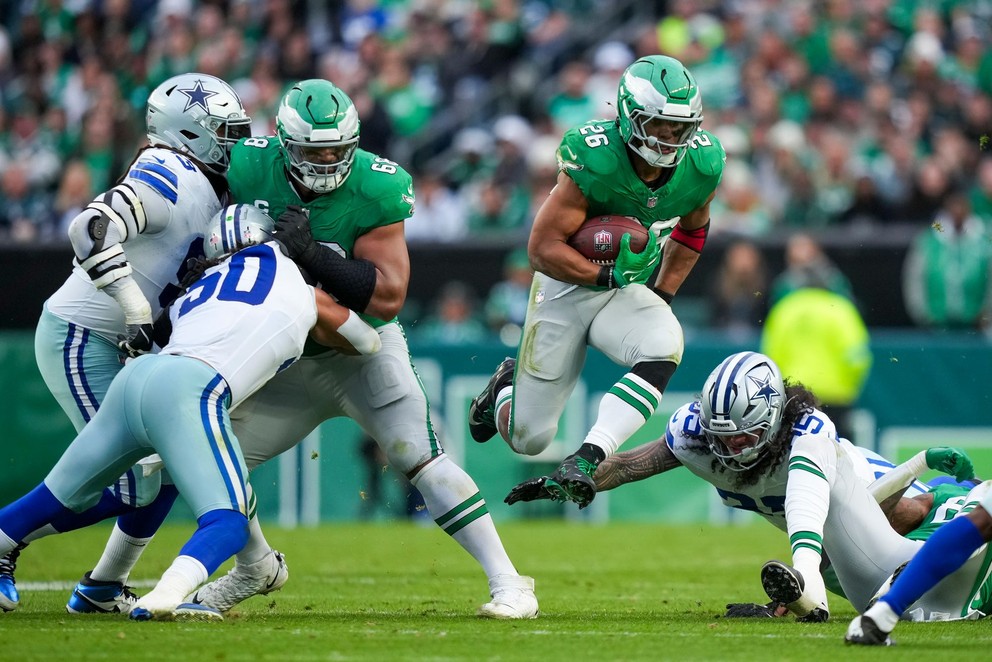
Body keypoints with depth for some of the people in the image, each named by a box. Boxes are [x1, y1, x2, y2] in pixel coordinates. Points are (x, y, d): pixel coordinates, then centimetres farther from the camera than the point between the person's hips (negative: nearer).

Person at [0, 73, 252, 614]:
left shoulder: (211, 196, 12)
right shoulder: (172, 179, -19)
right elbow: (91, 228, -32)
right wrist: (137, 310, -31)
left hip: (115, 345, 10)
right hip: (78, 339, -10)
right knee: (132, 484, -11)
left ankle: (103, 588, 20)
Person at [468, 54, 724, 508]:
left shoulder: (700, 165, -11)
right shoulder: (595, 160, -26)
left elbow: (692, 230, 12)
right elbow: (543, 247, -22)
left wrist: (662, 295, 6)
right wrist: (608, 276, -29)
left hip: (629, 293, 4)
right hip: (567, 287, -3)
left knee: (664, 348, -33)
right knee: (528, 438, -1)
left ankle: (587, 459, -35)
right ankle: (508, 389, 37)